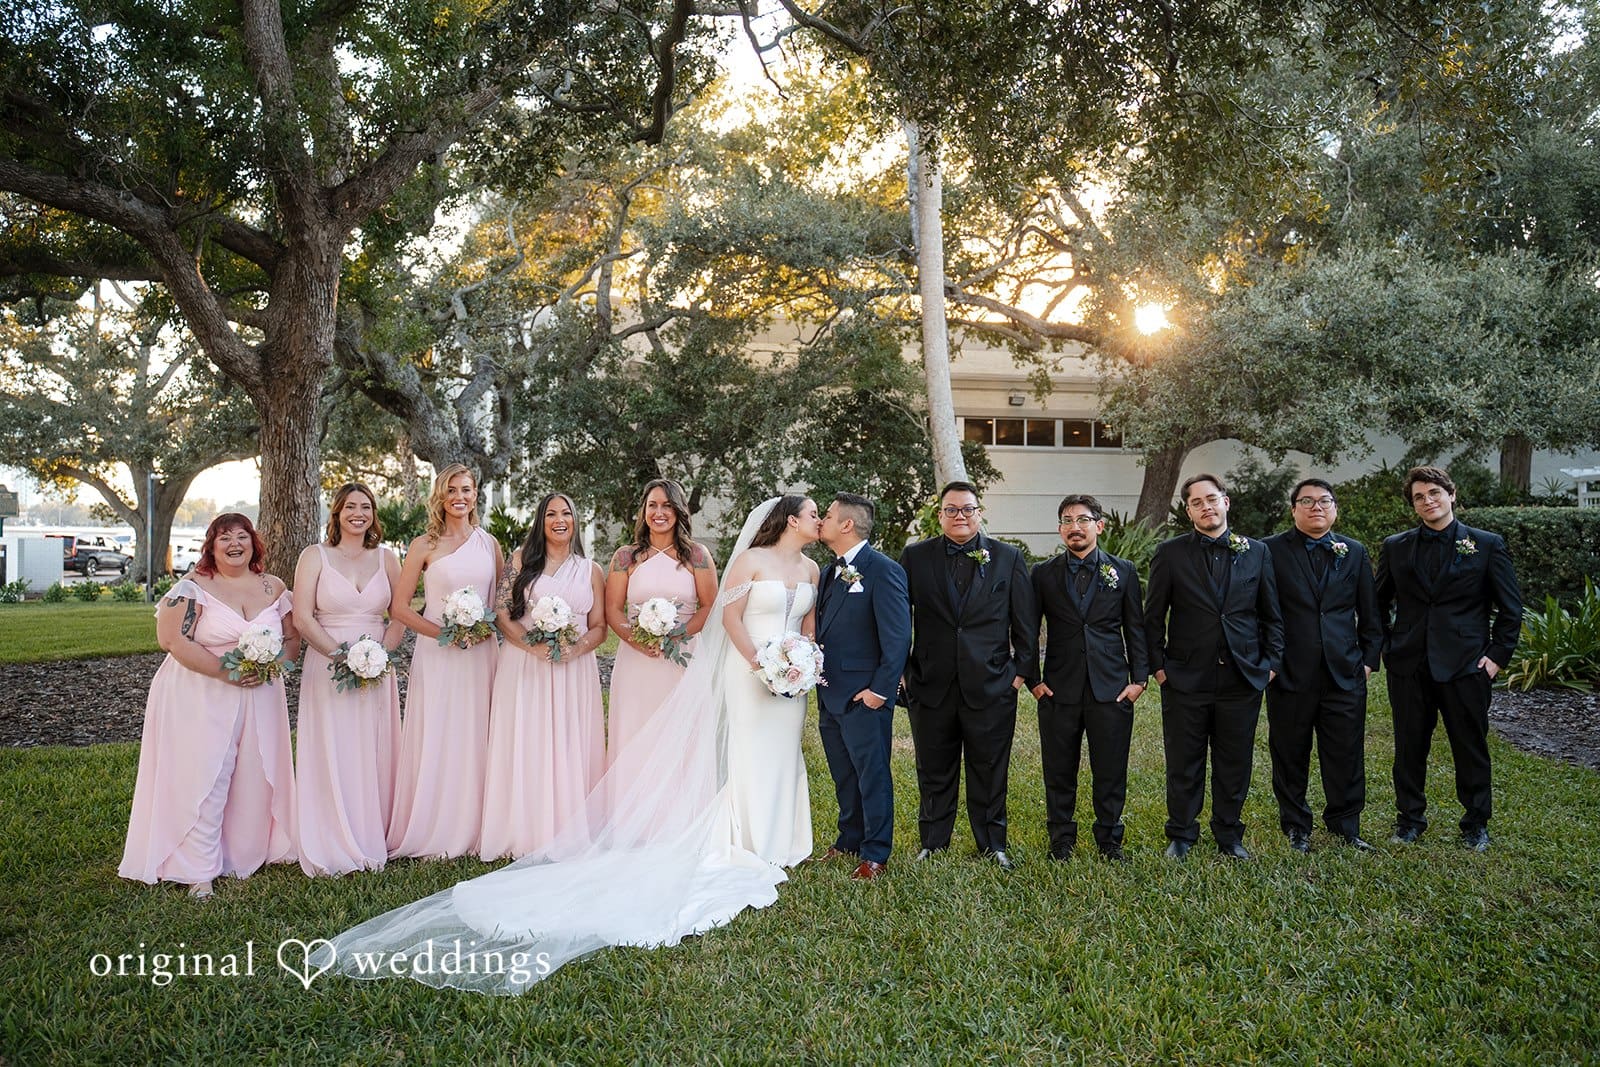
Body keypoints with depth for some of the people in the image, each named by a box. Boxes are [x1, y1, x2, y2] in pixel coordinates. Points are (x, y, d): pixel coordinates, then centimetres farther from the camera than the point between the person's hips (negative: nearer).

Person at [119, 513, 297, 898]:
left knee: (255, 778, 6)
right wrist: (224, 671, -20)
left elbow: (292, 640, 10)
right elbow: (173, 639, -15)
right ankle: (199, 871, 3)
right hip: (202, 698, -4)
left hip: (259, 696, 4)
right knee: (203, 780, -5)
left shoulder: (273, 588, 8)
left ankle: (244, 857, 21)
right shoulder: (193, 588, -5)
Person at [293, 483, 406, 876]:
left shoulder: (385, 558, 8)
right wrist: (342, 656, -15)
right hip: (328, 666, -3)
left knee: (374, 756, 5)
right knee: (332, 757, -1)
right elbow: (303, 619, -7)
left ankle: (372, 841, 15)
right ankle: (334, 849, 7)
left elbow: (401, 615, 7)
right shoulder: (315, 556, 0)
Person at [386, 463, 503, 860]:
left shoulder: (489, 543, 9)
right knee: (435, 739, -1)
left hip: (480, 653, 3)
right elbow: (399, 606, -2)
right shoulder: (424, 546, 0)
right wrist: (442, 632, -12)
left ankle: (471, 829, 16)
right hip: (436, 653, -3)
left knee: (474, 740, 6)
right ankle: (432, 835, 9)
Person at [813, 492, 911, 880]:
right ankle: (849, 840, 32)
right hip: (830, 695, 8)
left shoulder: (883, 570, -12)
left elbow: (898, 637, -15)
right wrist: (817, 680, 6)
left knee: (872, 775, 3)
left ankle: (875, 854, 13)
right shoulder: (831, 573, 14)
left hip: (864, 697, -8)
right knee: (844, 776, 18)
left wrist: (880, 689, -16)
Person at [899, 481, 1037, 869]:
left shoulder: (1008, 557, 4)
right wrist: (901, 670, 2)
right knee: (934, 772, 11)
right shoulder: (915, 557, 3)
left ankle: (992, 845, 23)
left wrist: (1023, 670, 2)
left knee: (990, 771, 8)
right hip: (931, 686, 1)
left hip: (991, 686, 0)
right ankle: (933, 843, 25)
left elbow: (1025, 623, 5)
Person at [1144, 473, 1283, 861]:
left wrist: (1271, 662, 2)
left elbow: (1272, 615, 9)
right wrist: (1158, 665, -2)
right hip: (1185, 679, -1)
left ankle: (1229, 835, 26)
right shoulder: (1169, 554, 0)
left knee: (1235, 764, 10)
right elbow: (1153, 617, 2)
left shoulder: (1257, 552, 6)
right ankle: (1181, 836, 21)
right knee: (1183, 764, 7)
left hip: (1242, 678, 2)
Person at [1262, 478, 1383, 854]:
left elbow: (1370, 613, 13)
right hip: (1289, 675, -2)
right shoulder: (1272, 551, -2)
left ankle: (1345, 825, 23)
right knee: (1290, 756, 8)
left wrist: (1369, 658, 6)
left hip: (1344, 674, 2)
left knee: (1346, 755, 6)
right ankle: (1296, 826, 23)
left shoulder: (1354, 552, 10)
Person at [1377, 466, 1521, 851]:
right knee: (1409, 749, 9)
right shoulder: (1396, 547, 6)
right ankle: (1410, 820, 24)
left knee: (1472, 748, 7)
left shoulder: (1487, 545, 1)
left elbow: (1510, 608, 3)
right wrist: (1384, 647, 6)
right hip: (1408, 665, 2)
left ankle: (1476, 824, 23)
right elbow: (1379, 603, 15)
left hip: (1465, 666, -2)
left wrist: (1498, 655, -4)